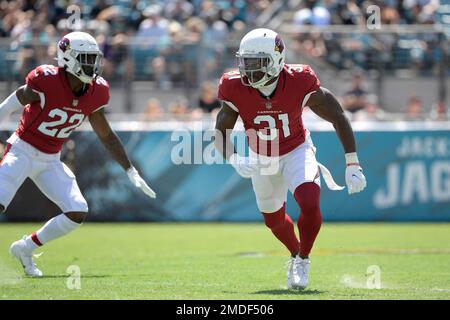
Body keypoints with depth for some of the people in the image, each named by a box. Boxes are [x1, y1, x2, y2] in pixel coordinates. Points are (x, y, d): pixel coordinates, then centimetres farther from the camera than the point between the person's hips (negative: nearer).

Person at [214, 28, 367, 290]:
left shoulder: (300, 84, -28)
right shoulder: (237, 90, -23)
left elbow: (339, 119, -17)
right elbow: (221, 131, -10)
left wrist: (353, 166, -18)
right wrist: (234, 160, -31)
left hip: (297, 152, -3)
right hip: (261, 158, 3)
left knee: (310, 204, -26)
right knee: (274, 219, 15)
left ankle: (303, 260, 1)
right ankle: (296, 255, 49)